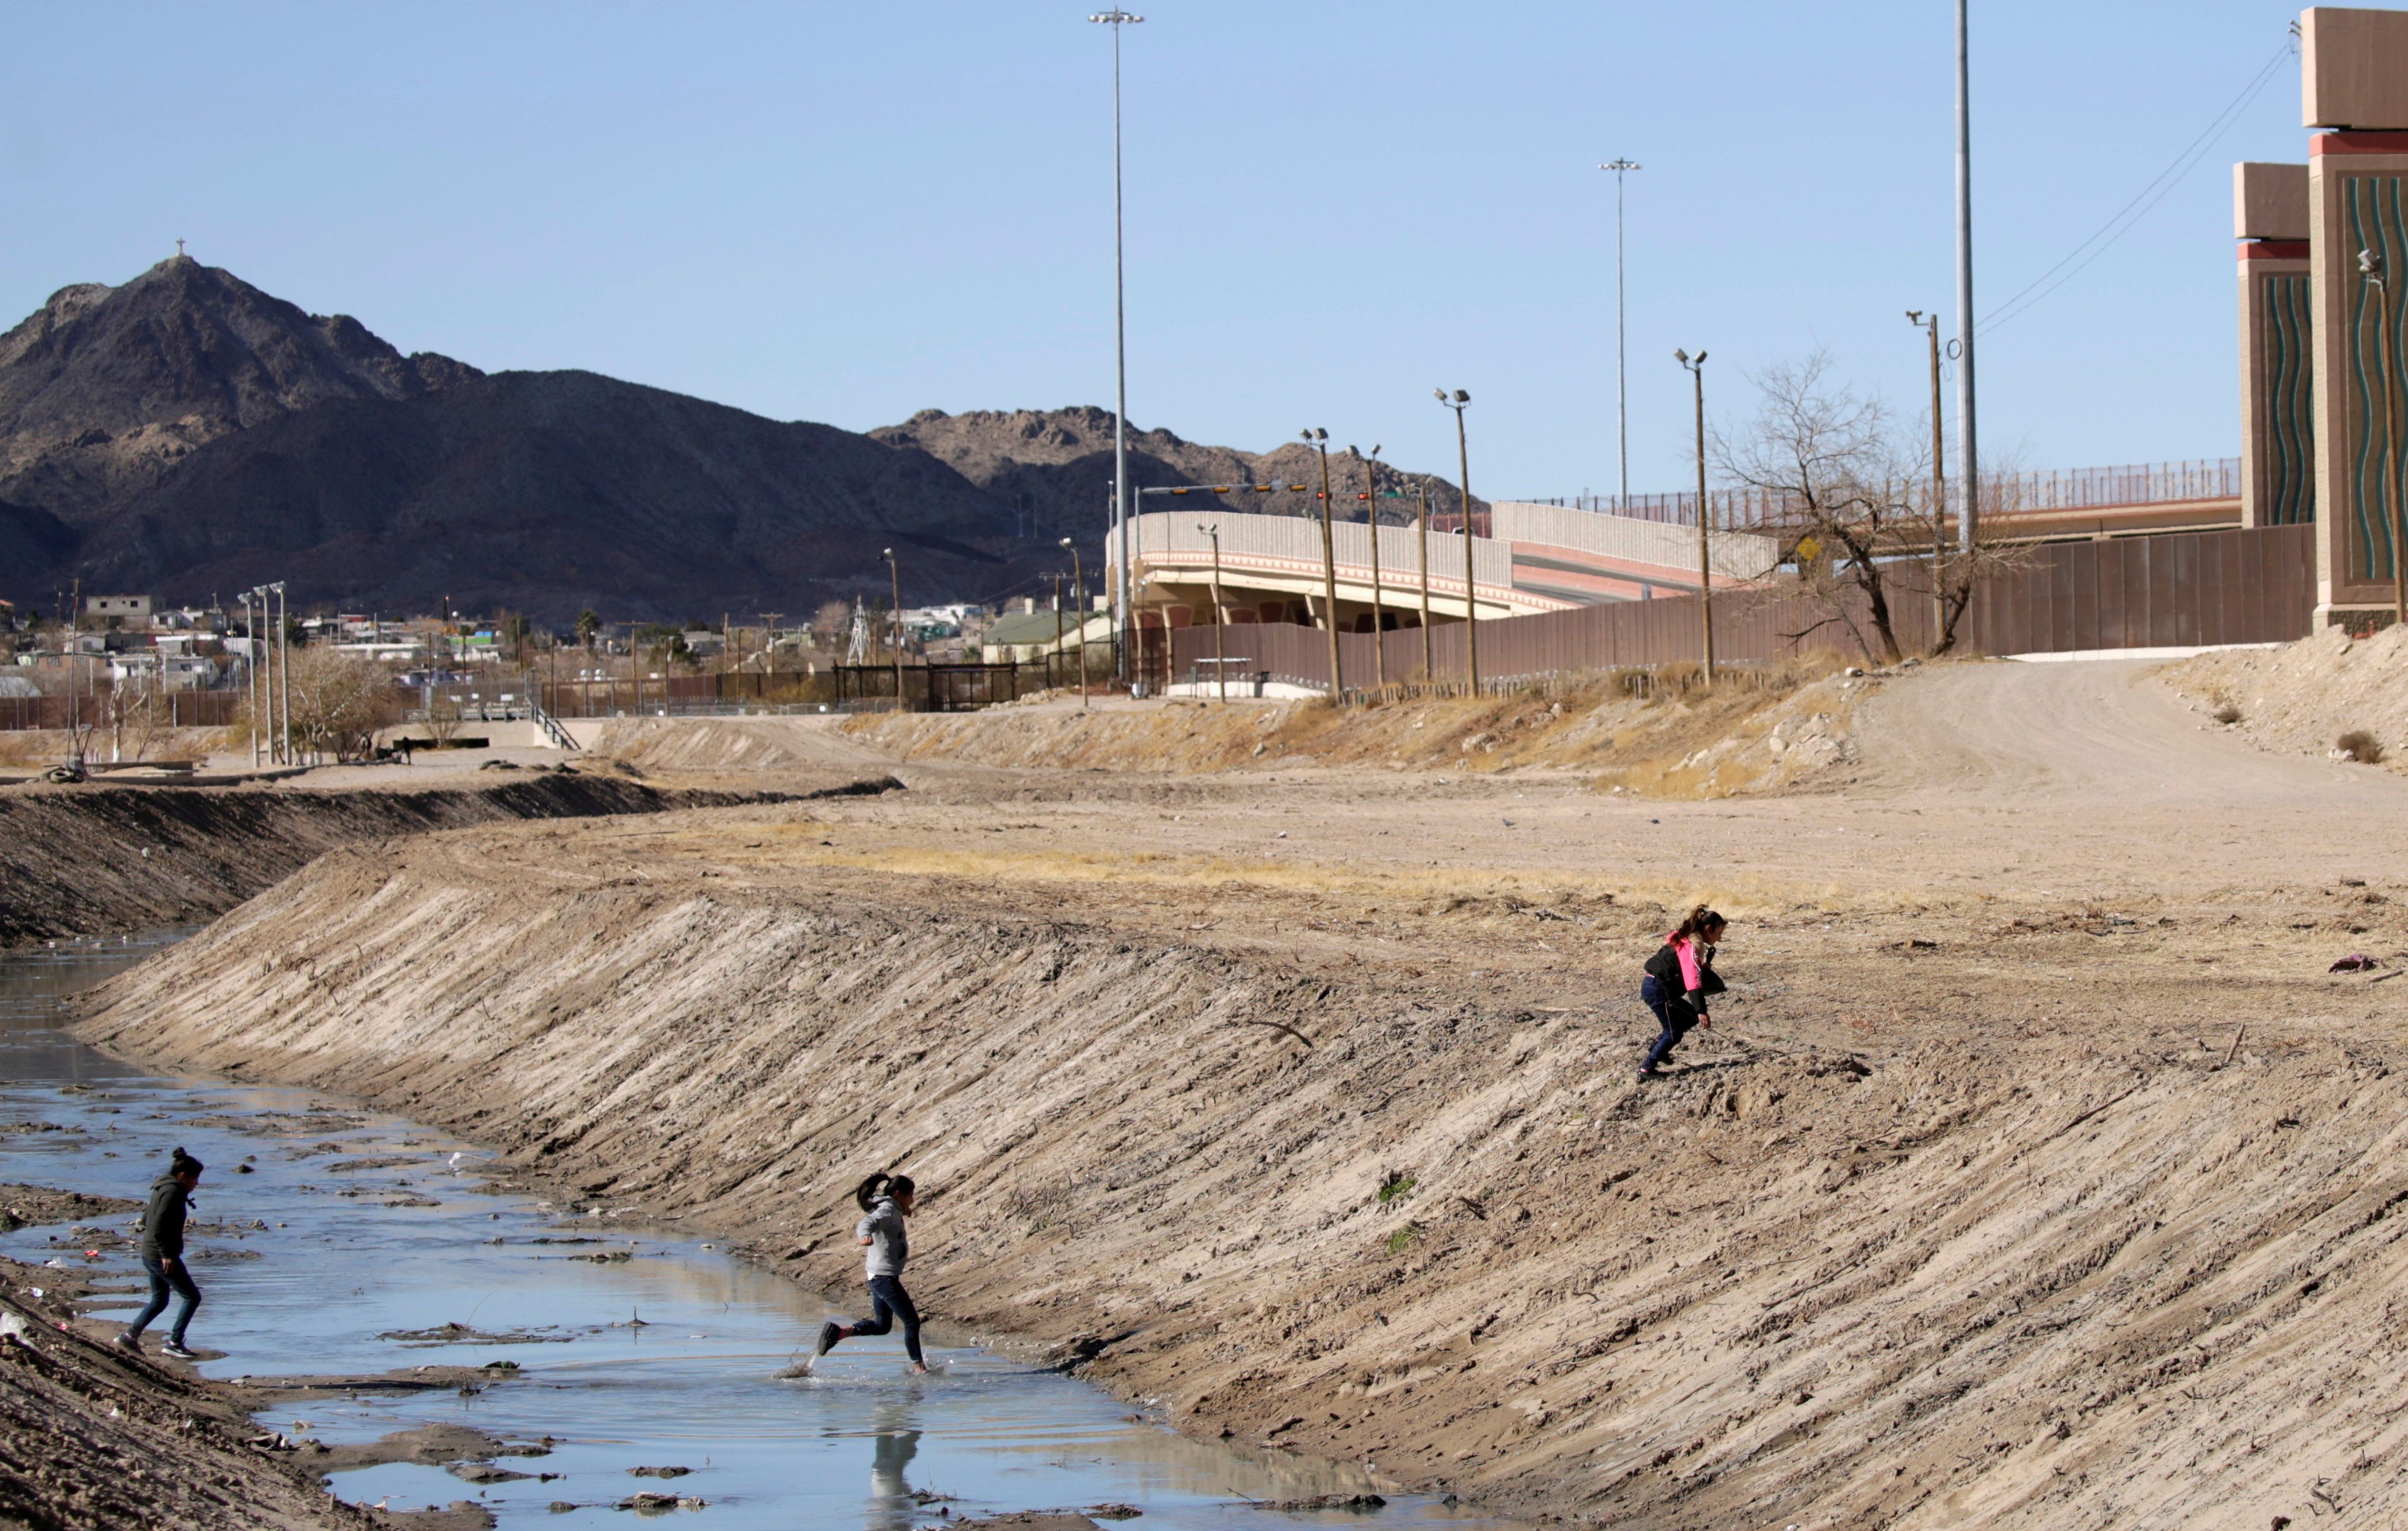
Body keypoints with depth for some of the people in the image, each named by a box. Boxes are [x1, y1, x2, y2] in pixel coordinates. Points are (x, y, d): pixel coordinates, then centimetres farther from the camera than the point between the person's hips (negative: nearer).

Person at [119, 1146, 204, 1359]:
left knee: (159, 1301, 21)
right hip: (164, 1257, -10)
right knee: (192, 1297, -3)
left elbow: (146, 1218, 23)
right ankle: (174, 1343, -5)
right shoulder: (172, 1192, -16)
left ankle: (130, 1336, 20)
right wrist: (166, 1254, -25)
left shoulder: (162, 1189, 14)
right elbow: (158, 1225, -25)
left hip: (149, 1254, 10)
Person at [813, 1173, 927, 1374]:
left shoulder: (891, 1210, 12)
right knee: (912, 1322, 0)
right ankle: (919, 1368, 7)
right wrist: (865, 1235, -57)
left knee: (882, 1325, 18)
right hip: (885, 1277, -10)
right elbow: (868, 1223, -37)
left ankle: (838, 1331, 5)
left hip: (877, 1276, 10)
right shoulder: (888, 1211, -17)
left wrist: (903, 1213, 51)